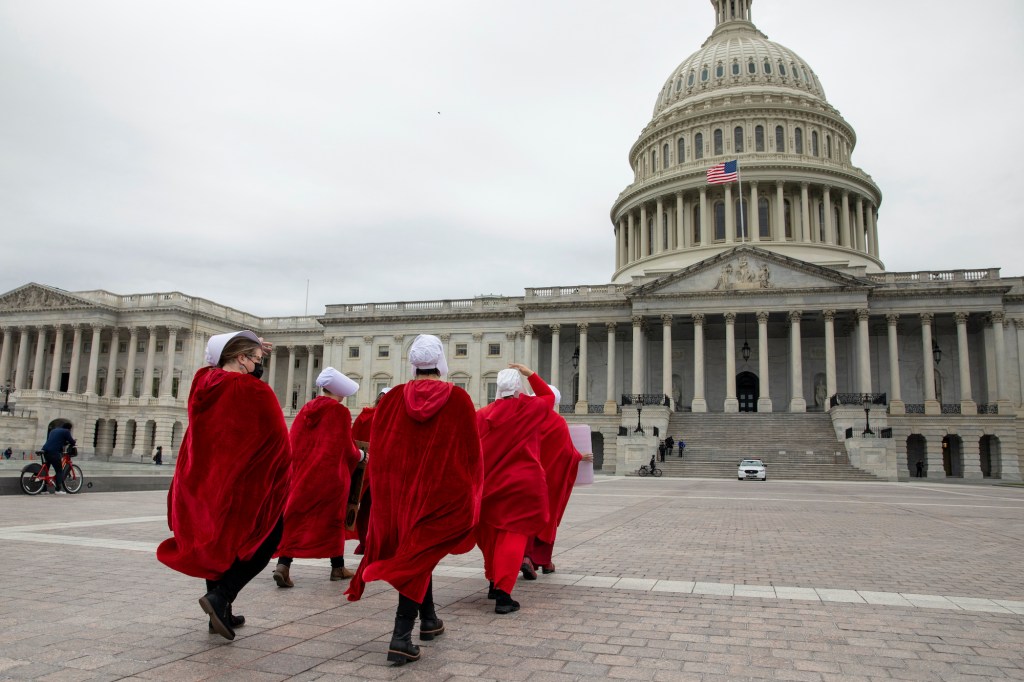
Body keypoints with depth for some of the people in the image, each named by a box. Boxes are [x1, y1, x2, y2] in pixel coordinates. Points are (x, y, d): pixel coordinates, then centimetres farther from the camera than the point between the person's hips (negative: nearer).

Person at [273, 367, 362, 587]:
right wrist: (360, 455, 12)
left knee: (295, 519, 5)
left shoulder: (306, 409, 7)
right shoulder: (340, 412, -9)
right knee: (332, 519, 8)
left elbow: (294, 443, 10)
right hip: (330, 475, -4)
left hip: (303, 474, 4)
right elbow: (347, 448, -8)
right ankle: (338, 568, 19)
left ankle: (283, 565, -10)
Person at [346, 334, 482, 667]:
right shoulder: (459, 399, -8)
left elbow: (377, 451, 1)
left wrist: (383, 494, 10)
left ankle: (428, 620, 34)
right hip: (441, 491, -3)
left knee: (412, 552, 19)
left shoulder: (392, 398, -3)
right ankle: (401, 636, -7)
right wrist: (470, 488, 10)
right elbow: (471, 451, -4)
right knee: (420, 556, 2)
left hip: (400, 489, 3)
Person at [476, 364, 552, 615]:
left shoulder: (482, 414, -1)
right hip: (524, 483, -3)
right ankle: (503, 592, -10)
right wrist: (531, 374, 19)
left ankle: (494, 582, 32)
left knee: (492, 534, 20)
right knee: (514, 535, -1)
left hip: (490, 484, 3)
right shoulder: (531, 408, -4)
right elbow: (548, 396, 19)